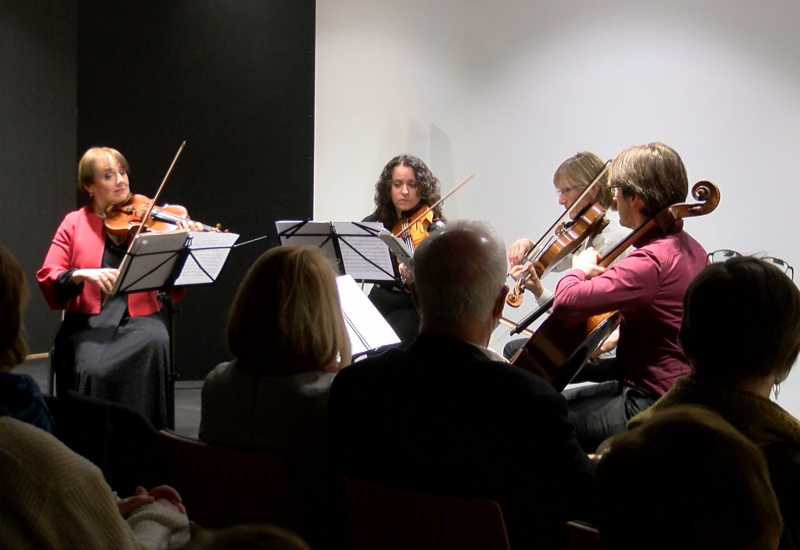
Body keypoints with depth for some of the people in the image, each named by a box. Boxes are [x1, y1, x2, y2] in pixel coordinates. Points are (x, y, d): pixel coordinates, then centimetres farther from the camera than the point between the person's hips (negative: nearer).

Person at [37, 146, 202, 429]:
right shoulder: (75, 224, 11)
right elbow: (47, 279, 0)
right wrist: (83, 274, -19)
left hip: (140, 318, 1)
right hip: (89, 321, 0)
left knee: (153, 343, -32)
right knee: (92, 367, -31)